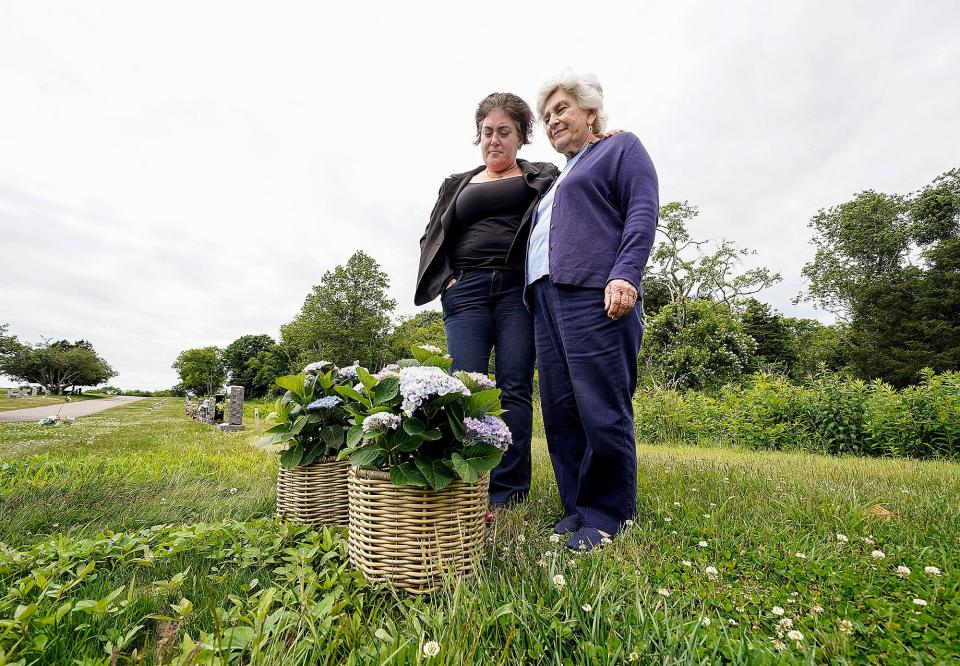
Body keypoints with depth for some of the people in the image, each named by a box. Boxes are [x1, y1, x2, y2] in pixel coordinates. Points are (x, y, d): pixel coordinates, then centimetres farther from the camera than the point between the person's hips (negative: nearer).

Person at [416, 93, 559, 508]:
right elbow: (430, 238, 23)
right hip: (466, 292, 2)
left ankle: (507, 494, 0)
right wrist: (446, 278, 5)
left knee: (514, 389, -6)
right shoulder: (457, 185, 25)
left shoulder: (543, 177, 18)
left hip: (518, 288, -2)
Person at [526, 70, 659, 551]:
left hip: (594, 295, -8)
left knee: (601, 409, -9)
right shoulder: (559, 178, 34)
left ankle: (606, 516, 4)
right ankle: (577, 507, 14)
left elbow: (643, 212, -2)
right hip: (546, 297, 8)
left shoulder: (621, 148, 14)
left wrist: (625, 275, -17)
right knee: (559, 410, 4)